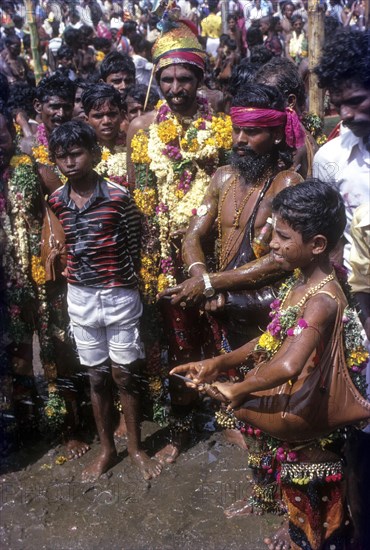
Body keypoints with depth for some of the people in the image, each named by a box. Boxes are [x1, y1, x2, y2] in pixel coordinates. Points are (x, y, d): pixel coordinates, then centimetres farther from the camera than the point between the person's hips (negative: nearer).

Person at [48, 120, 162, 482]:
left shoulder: (119, 196, -12)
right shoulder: (56, 201, -1)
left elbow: (134, 245, -4)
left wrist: (122, 284, -2)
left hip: (120, 296, -3)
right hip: (80, 298, 3)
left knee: (124, 375, 8)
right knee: (97, 377, 14)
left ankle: (135, 448, 28)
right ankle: (106, 449, 31)